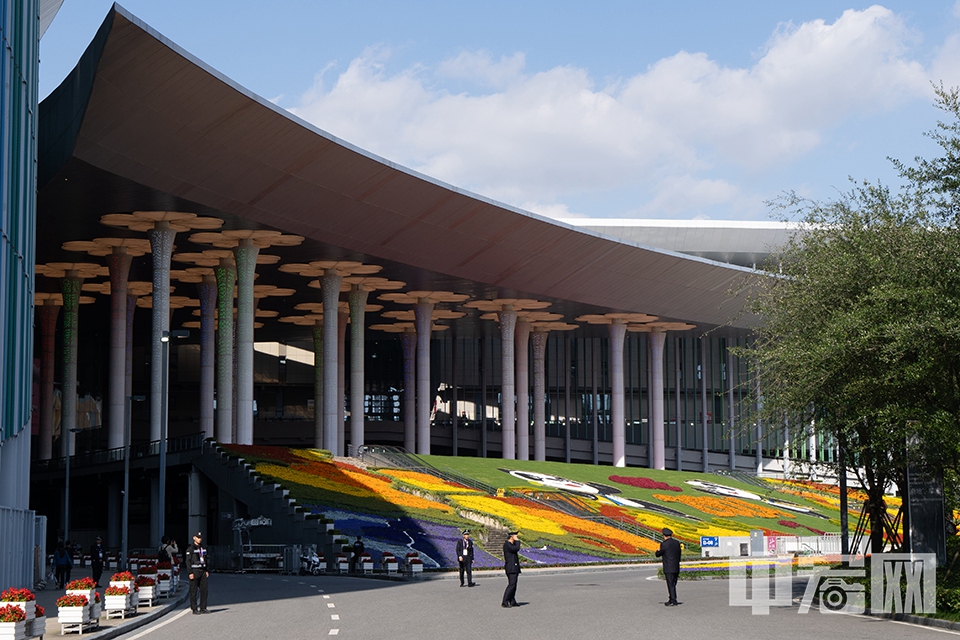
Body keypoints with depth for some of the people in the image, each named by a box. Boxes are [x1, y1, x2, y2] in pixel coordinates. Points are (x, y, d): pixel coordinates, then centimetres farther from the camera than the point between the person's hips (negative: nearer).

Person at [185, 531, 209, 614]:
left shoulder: (203, 548, 14)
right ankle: (194, 609, 2)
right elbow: (187, 561, -11)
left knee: (204, 590, 4)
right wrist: (190, 573, -17)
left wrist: (206, 571, 14)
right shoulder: (190, 548, -7)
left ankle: (203, 608, 10)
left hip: (202, 571, 7)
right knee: (193, 591, -2)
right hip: (194, 571, -7)